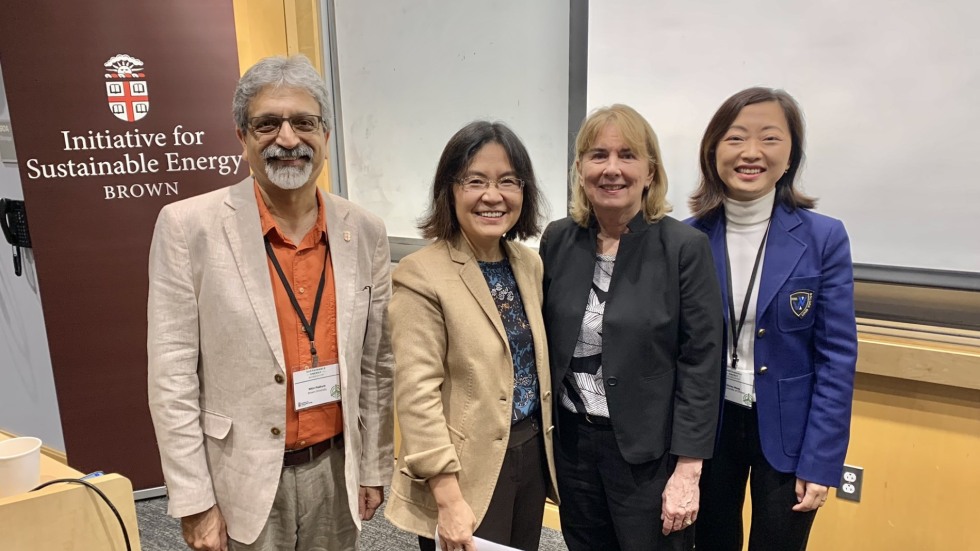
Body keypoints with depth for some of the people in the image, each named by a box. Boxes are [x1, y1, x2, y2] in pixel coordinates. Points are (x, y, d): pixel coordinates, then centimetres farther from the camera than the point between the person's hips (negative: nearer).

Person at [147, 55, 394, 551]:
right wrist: (195, 502, -8)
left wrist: (374, 469, 7)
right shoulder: (189, 226, -11)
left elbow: (376, 364, 3)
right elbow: (172, 377, -9)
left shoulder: (364, 232, -2)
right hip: (242, 481, -2)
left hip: (336, 471, 3)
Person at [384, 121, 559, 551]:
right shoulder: (422, 275, -17)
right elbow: (418, 394, -20)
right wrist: (449, 499, -21)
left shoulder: (530, 264, 4)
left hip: (532, 454, 6)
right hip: (471, 469, -6)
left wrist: (544, 445, 11)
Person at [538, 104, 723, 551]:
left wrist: (688, 469, -13)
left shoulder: (685, 247, -12)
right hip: (571, 441, 4)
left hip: (648, 449, -3)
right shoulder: (558, 240, -1)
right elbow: (544, 342, 6)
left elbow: (700, 364, -11)